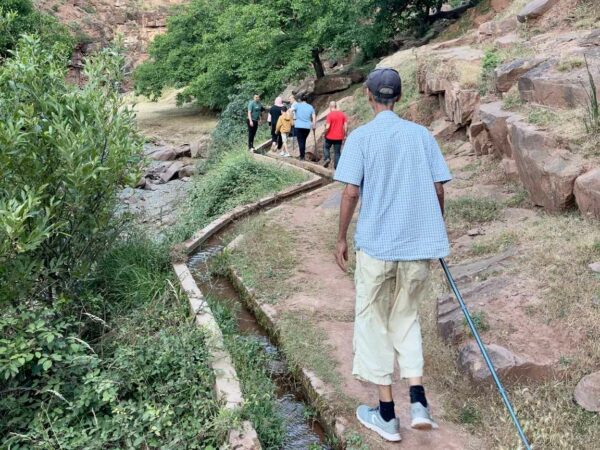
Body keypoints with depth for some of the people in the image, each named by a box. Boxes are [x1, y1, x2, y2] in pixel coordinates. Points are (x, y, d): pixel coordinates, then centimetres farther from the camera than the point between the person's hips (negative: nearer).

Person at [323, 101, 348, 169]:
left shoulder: (330, 115, -13)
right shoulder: (342, 114, 2)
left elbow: (327, 127, -17)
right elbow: (346, 126, 1)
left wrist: (325, 134, -1)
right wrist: (345, 135, 10)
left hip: (330, 136, -3)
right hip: (339, 137, 3)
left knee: (326, 147, 22)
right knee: (337, 152, 10)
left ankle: (326, 158, 3)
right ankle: (336, 166, 8)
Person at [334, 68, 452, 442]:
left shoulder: (361, 137, -5)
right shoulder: (421, 134, 4)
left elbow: (351, 192, -10)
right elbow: (439, 189, 3)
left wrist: (341, 238, 1)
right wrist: (436, 230, 19)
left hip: (376, 244, -3)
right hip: (419, 243, 4)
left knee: (374, 322, 10)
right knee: (407, 317, 21)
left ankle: (386, 415, 17)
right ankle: (418, 402, 12)